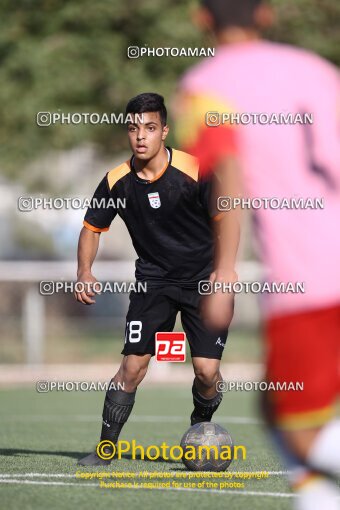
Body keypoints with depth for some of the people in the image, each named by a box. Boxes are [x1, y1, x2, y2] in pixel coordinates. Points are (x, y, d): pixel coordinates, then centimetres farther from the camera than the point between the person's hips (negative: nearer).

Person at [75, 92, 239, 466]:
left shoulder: (195, 171, -17)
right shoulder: (117, 181, -8)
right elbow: (92, 227, 6)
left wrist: (223, 270, -23)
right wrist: (85, 271, -10)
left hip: (204, 279, -2)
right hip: (153, 278, 2)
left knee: (206, 370, -10)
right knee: (133, 365, -10)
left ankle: (201, 427, 22)